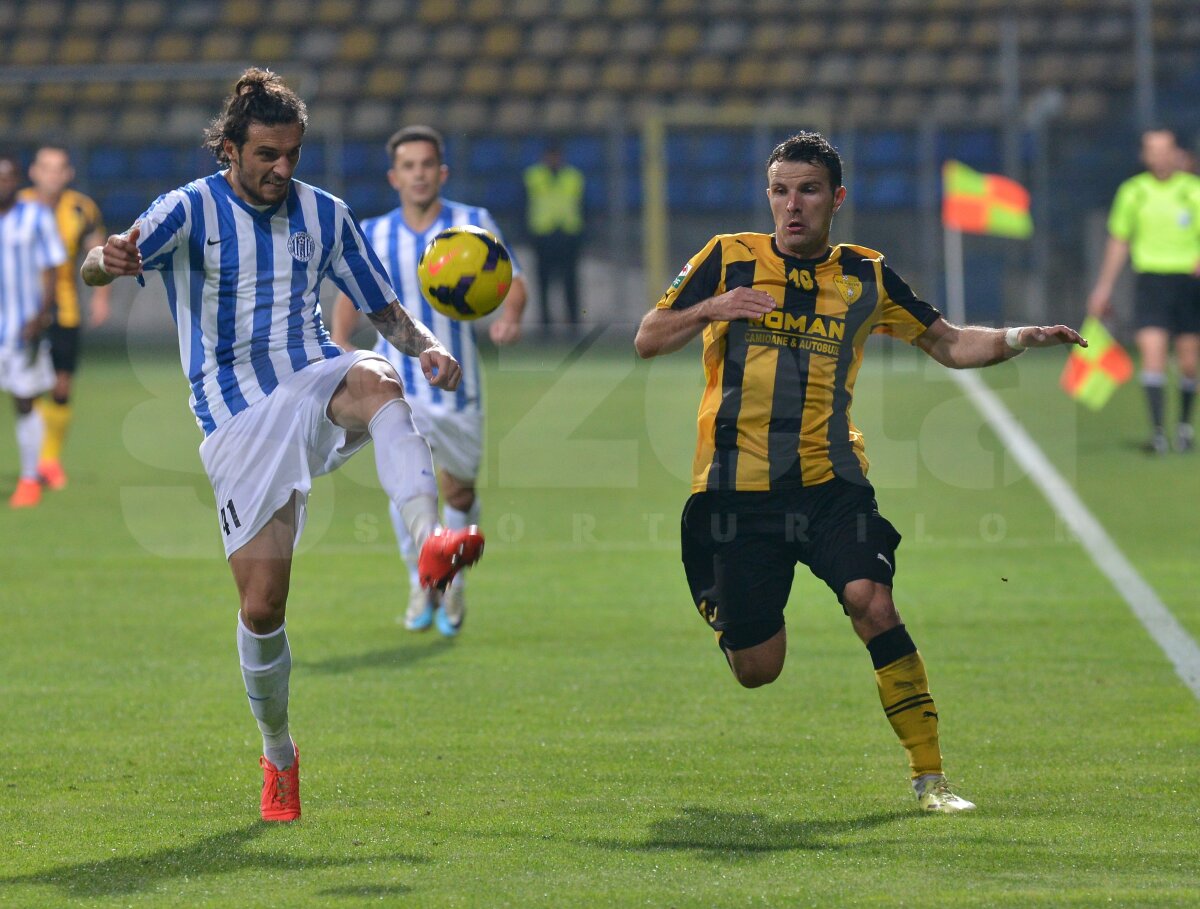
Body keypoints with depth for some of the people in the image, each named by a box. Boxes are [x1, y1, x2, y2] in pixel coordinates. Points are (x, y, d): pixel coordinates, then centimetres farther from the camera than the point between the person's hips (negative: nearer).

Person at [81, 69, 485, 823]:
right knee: (262, 605, -6)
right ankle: (278, 754, 19)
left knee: (375, 380, -36)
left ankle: (431, 541, -57)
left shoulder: (323, 214, 9)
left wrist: (427, 345, -8)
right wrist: (107, 262, -46)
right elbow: (95, 268, -19)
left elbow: (385, 308, 16)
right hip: (236, 419, -2)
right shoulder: (191, 210, -2)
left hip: (313, 383, 2)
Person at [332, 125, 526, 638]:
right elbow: (350, 294, 12)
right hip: (397, 383, -1)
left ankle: (453, 586, 36)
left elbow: (512, 282, -2)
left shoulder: (473, 225, -3)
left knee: (459, 490, 11)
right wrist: (340, 343, -7)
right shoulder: (372, 236, 0)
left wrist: (509, 317, -25)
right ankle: (421, 583, -4)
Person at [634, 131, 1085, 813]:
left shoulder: (865, 277, 8)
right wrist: (711, 308, -16)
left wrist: (1020, 339, -5)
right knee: (757, 670, 0)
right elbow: (648, 340, 3)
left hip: (830, 481, 1)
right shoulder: (729, 260, 3)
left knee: (872, 603, -24)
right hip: (737, 488, -1)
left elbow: (950, 345, 14)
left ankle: (930, 776, -17)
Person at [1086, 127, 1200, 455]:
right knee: (1151, 352, -15)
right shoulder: (1133, 192, 6)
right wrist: (1104, 287, 14)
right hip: (1150, 278, 0)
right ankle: (1157, 431, -16)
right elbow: (1119, 241, 15)